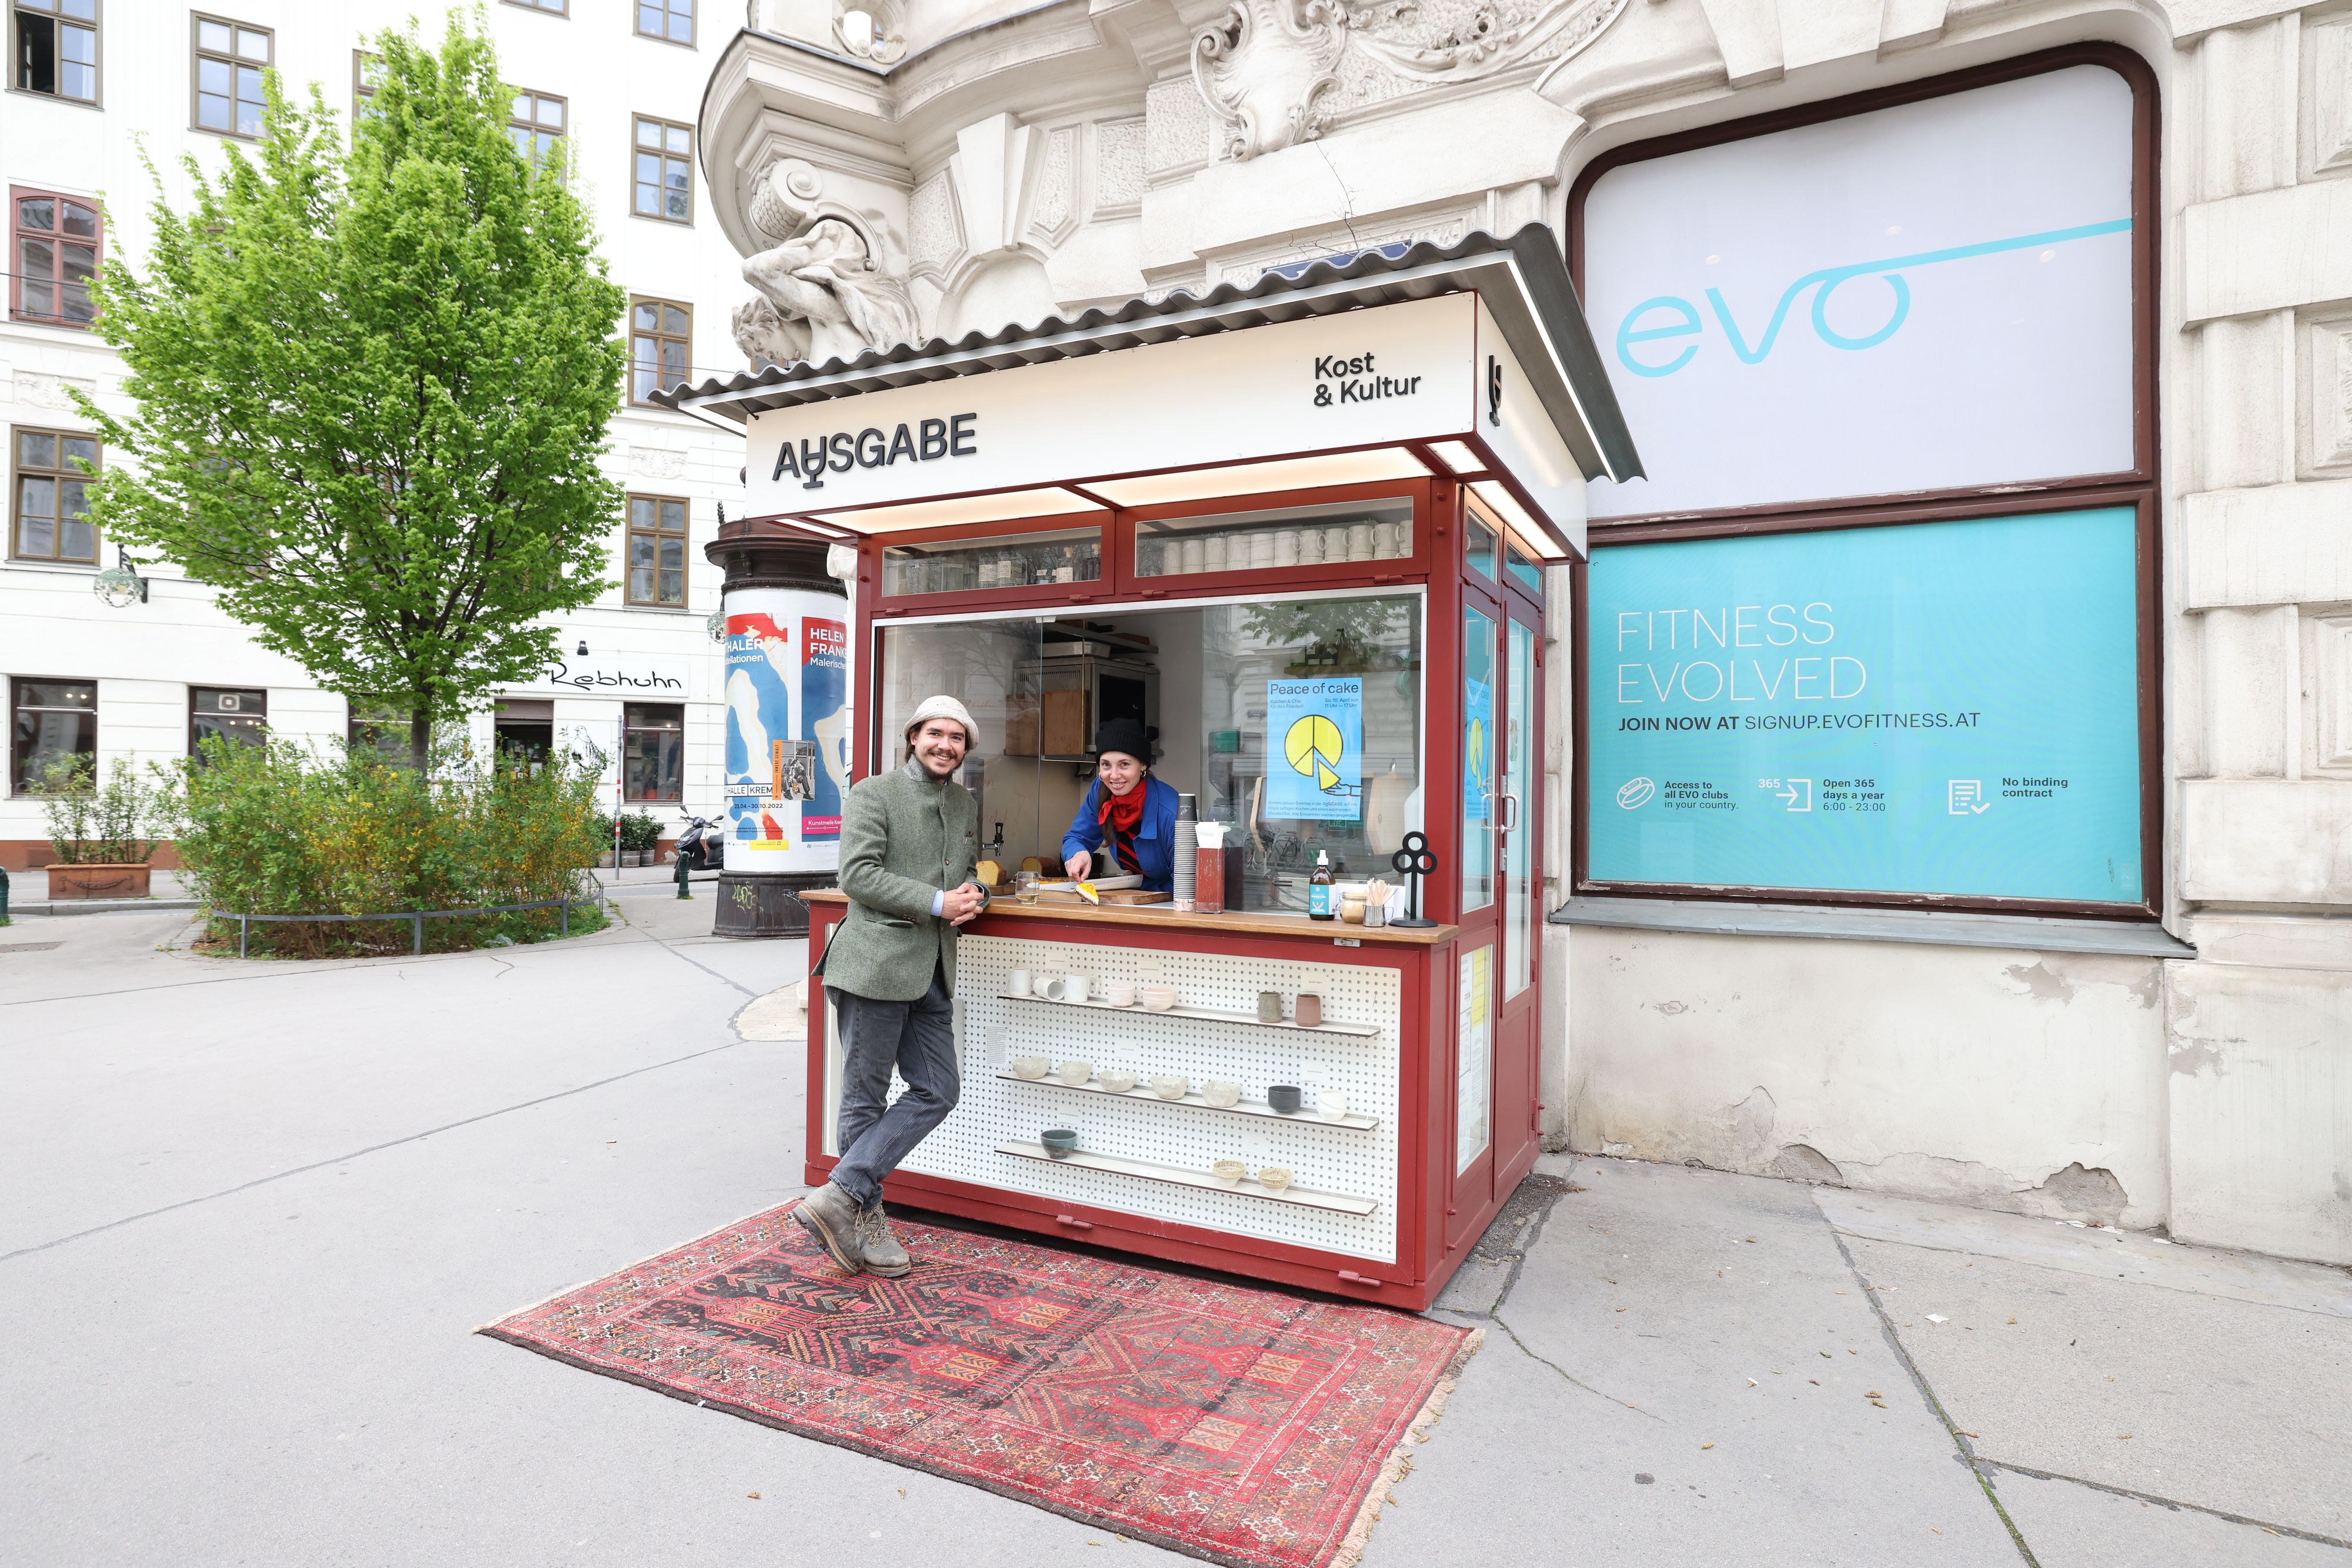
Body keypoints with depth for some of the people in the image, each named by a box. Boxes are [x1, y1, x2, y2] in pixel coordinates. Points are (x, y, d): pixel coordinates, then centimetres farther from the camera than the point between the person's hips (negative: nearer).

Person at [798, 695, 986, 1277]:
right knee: (866, 1098, 3)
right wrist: (937, 903, -16)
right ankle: (863, 1217, 14)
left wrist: (974, 898, 2)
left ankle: (841, 1196, 10)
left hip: (932, 972, 7)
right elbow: (858, 873, -13)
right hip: (876, 964, -7)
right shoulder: (872, 793, -2)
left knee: (938, 1091, 4)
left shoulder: (966, 806, 18)